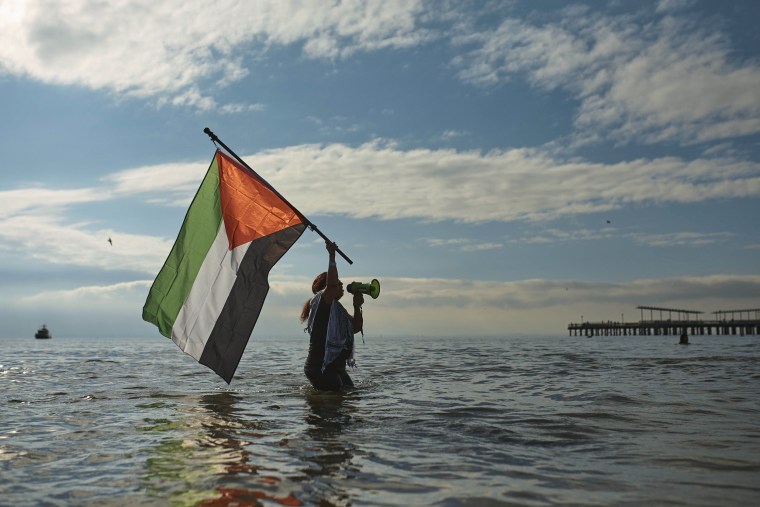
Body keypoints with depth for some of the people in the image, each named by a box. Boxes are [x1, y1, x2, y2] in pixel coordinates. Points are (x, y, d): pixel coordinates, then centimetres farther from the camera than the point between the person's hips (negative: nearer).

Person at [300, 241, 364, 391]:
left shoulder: (338, 309, 19)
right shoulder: (320, 303, -9)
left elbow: (356, 327, 17)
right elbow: (331, 283, -28)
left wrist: (357, 307, 4)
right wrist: (332, 255, -22)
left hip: (336, 367, 10)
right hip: (320, 368, -10)